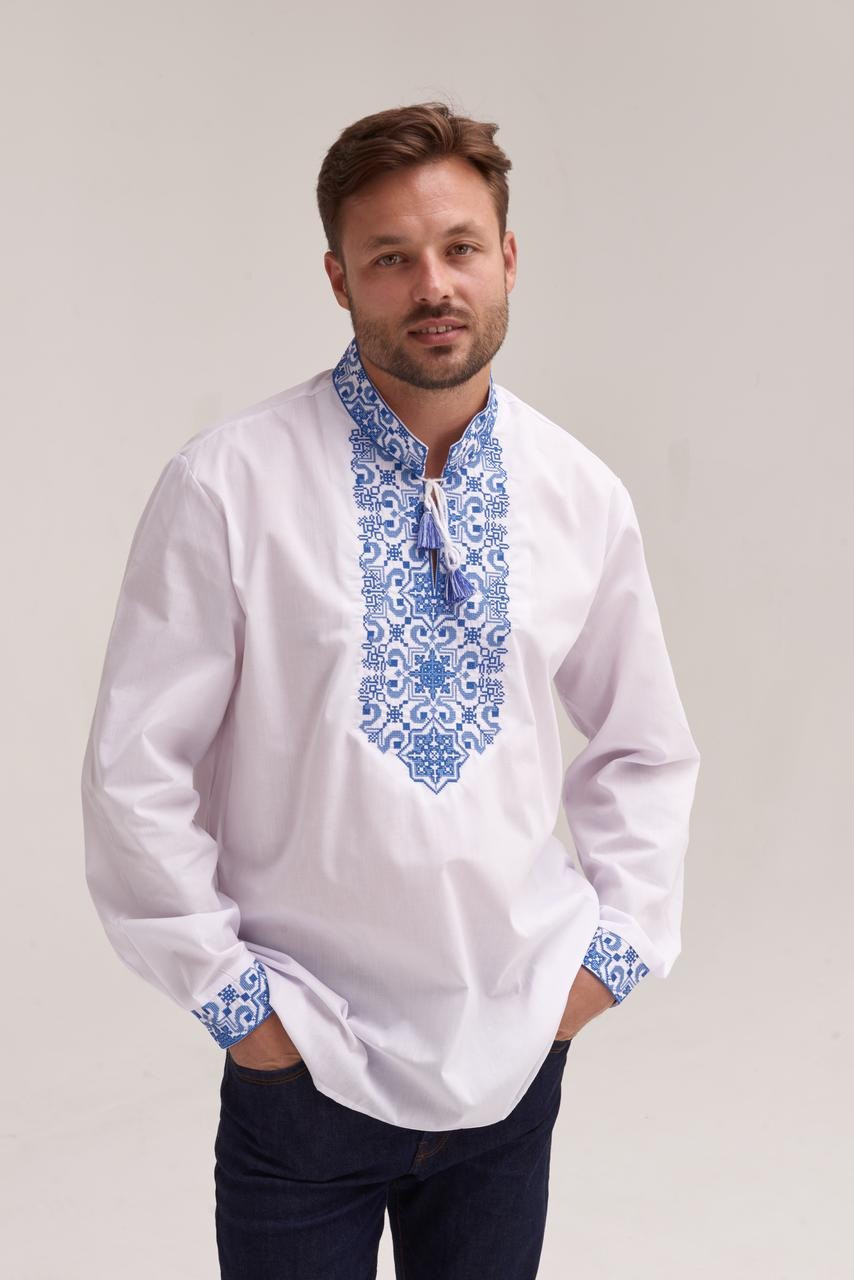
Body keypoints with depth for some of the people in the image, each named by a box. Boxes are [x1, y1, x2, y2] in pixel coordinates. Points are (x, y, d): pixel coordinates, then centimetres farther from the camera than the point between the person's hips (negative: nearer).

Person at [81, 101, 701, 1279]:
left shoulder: (581, 496, -1)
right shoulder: (229, 485, -13)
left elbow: (648, 749, 11)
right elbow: (135, 771, -9)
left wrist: (617, 946, 4)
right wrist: (226, 990, -6)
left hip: (518, 1047, 3)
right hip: (305, 1056, -3)